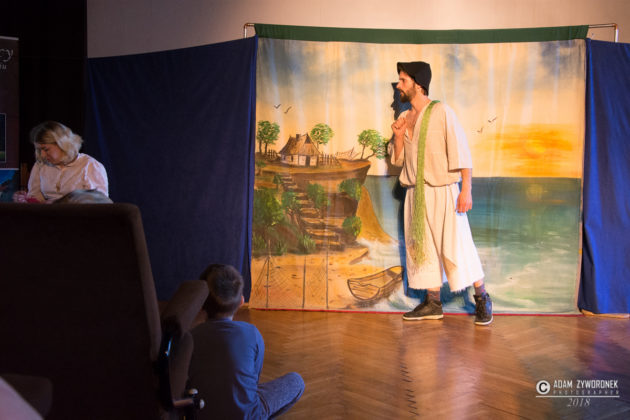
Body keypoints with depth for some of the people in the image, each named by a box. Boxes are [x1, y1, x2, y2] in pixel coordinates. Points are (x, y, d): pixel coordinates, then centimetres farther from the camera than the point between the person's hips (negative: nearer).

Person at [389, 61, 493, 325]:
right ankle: (433, 303, 18)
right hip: (415, 194, 7)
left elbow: (461, 152, -11)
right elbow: (397, 159, 15)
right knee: (422, 247, 8)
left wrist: (466, 190, -18)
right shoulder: (404, 118, 12)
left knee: (456, 247, -5)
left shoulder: (441, 112, -8)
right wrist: (398, 135, -4)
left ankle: (482, 298, 10)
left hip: (442, 191, -6)